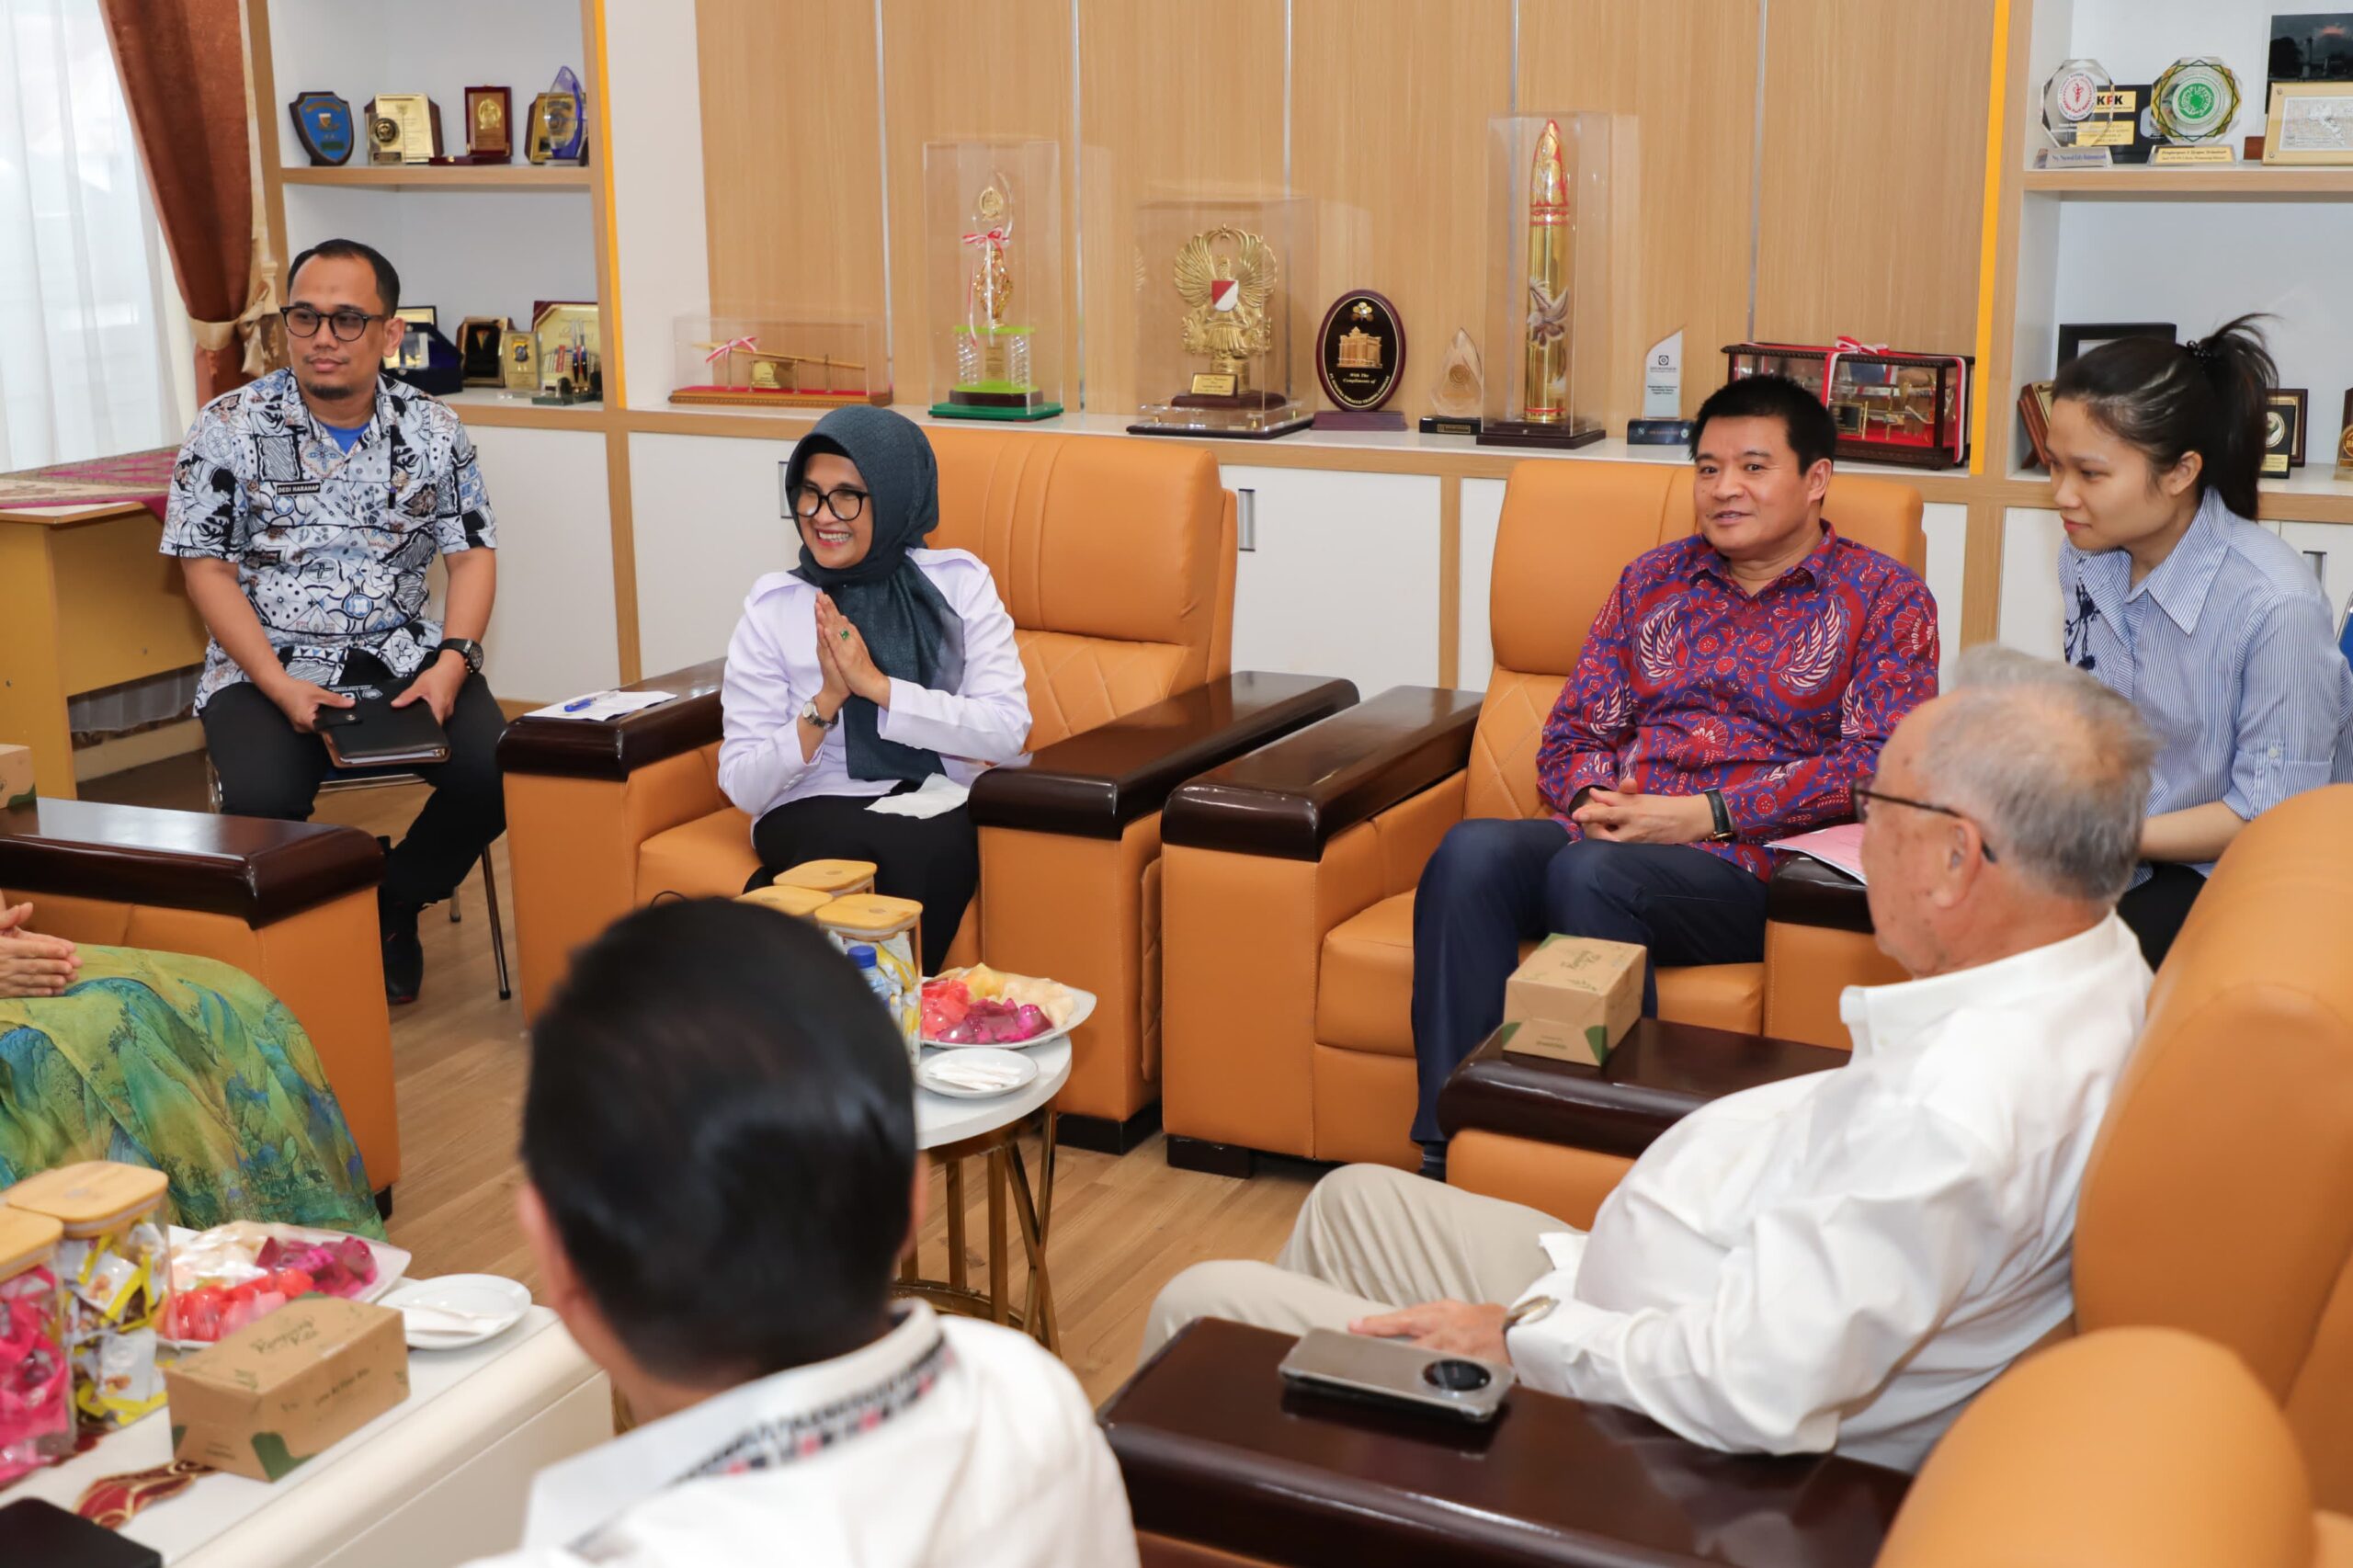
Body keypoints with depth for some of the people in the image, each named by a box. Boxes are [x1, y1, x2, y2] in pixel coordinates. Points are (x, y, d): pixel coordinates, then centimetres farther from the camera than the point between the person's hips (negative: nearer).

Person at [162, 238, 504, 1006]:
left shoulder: (433, 430, 5)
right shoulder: (228, 428, -2)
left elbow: (472, 555, 6)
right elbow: (208, 570, -3)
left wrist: (453, 661, -13)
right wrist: (280, 686, -17)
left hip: (400, 657, 2)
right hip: (267, 663, -2)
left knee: (493, 770, -24)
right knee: (263, 799, -31)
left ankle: (391, 903, 5)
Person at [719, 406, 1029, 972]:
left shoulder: (958, 582, 4)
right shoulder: (774, 605, 3)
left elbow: (1008, 731, -8)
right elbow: (742, 786, -1)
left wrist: (877, 685, -15)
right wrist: (826, 702, -15)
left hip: (941, 813, 1)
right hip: (813, 814, -1)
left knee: (931, 846, -35)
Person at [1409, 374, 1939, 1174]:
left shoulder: (1884, 597, 9)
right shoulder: (1651, 581, 23)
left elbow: (1881, 763, -5)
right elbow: (1573, 734, 21)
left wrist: (1703, 814, -12)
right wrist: (1594, 800, -5)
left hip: (1745, 868, -4)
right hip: (1610, 835, 4)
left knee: (1592, 872, -36)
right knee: (1473, 851, -28)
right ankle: (1447, 1155, -29)